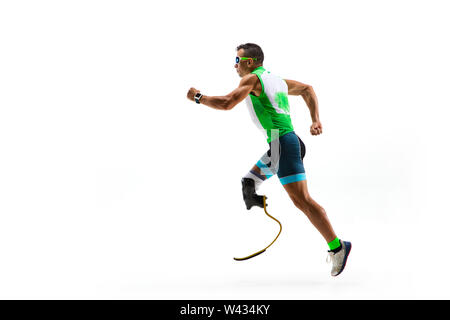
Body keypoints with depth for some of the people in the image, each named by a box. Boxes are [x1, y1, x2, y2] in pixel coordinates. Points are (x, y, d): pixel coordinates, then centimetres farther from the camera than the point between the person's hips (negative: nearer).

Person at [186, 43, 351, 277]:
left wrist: (198, 97, 0)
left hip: (282, 143, -10)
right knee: (248, 183, 21)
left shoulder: (253, 78, -5)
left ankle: (337, 246, -8)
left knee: (301, 200, -9)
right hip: (281, 144, 10)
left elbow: (227, 103, -16)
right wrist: (316, 121, 22)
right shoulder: (277, 80, 21)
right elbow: (307, 90, 30)